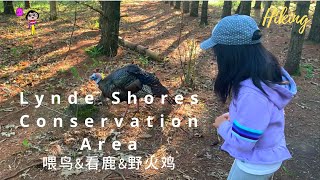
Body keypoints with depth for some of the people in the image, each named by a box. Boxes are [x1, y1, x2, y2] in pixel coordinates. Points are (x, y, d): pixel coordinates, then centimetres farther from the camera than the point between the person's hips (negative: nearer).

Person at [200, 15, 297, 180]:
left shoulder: (252, 94, -38)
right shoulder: (266, 70, -9)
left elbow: (241, 143, -30)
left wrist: (223, 125, -12)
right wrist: (233, 116, -4)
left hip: (257, 164, -8)